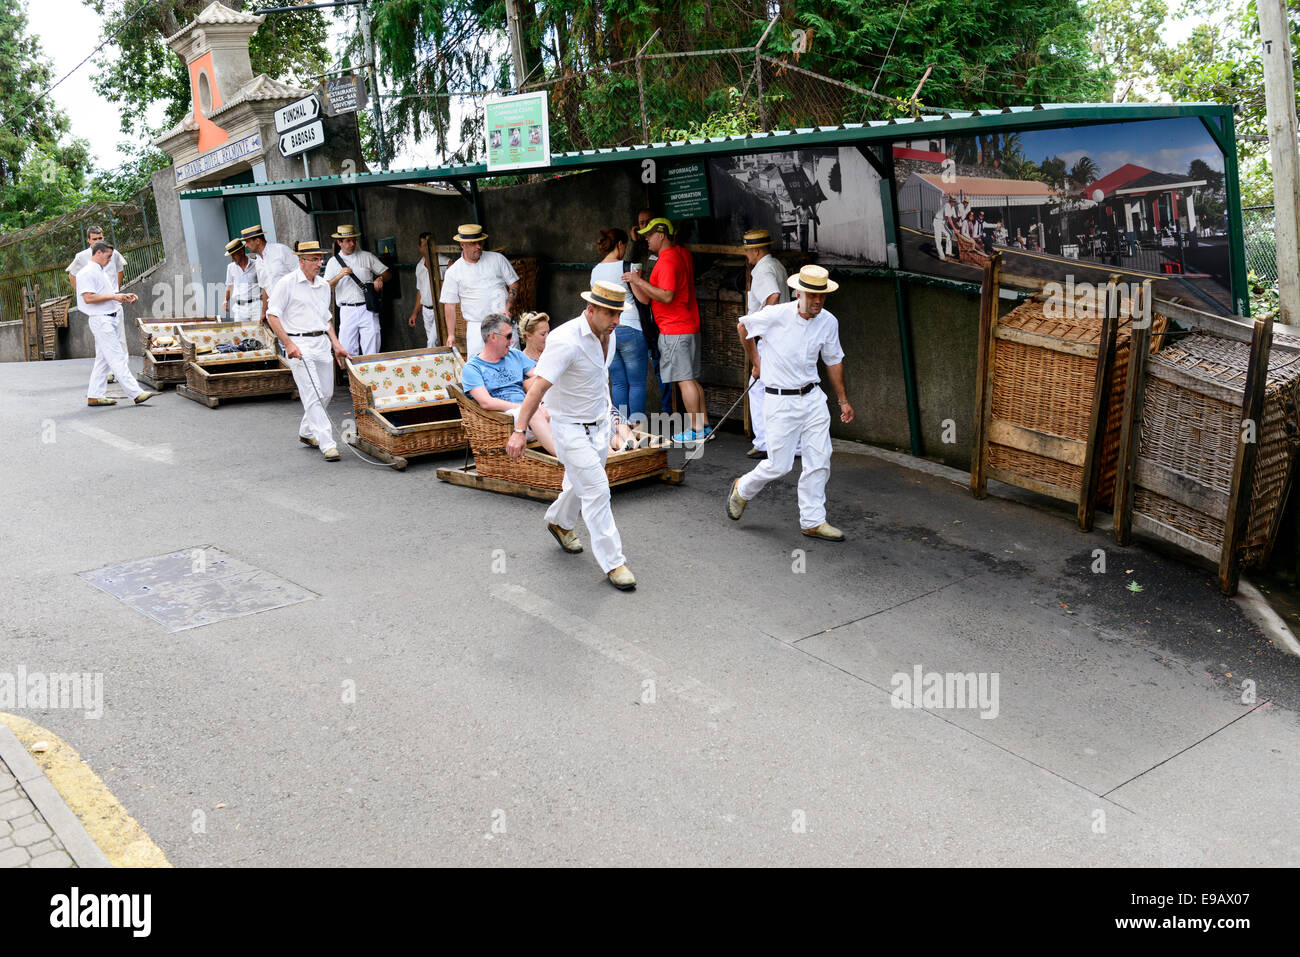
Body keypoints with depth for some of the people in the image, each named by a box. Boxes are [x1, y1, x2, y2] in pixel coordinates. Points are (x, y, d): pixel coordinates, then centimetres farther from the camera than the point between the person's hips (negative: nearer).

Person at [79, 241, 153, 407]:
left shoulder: (102, 272, 20)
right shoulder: (87, 273, -11)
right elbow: (88, 298, -21)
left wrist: (124, 296, 13)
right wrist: (114, 296, -18)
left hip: (110, 318, 10)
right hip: (100, 320, -10)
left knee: (103, 359, 11)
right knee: (117, 358, -12)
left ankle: (94, 396, 15)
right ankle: (135, 394, -16)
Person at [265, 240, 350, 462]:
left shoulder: (324, 286, 15)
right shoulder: (287, 283, -5)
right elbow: (272, 316, -7)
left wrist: (336, 345, 15)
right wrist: (288, 344, -14)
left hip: (321, 342, 7)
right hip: (299, 345, -7)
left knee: (326, 393, 10)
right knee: (312, 395, -11)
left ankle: (307, 432, 30)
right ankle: (327, 443, -14)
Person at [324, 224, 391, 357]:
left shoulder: (367, 257, 12)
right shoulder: (334, 261, 11)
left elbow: (388, 273, 12)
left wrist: (380, 279, -10)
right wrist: (339, 276, -14)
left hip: (367, 309, 0)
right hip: (347, 311, 1)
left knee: (371, 353, -5)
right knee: (347, 352, -2)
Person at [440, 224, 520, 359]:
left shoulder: (497, 259, 7)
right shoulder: (453, 272, 4)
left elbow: (514, 284, 10)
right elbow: (450, 305, 6)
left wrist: (509, 308, -6)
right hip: (476, 326, -1)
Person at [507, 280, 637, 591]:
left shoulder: (607, 334, -1)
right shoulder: (565, 341, -26)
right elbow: (538, 387, -29)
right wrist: (519, 431, -33)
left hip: (599, 425, 8)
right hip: (570, 428, -8)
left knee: (582, 484, 22)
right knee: (597, 490, -10)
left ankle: (559, 522, 52)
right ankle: (612, 562, -1)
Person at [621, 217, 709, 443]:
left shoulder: (667, 261, -16)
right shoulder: (682, 253, 14)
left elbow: (667, 296, -24)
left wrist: (640, 281, -19)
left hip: (674, 330, -10)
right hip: (690, 326, 10)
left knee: (685, 380, -6)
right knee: (692, 379, 13)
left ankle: (695, 430, -3)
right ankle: (704, 425, 16)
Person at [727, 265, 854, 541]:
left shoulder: (829, 322, 0)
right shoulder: (776, 315, -15)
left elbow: (834, 361, 14)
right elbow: (743, 326, 3)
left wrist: (843, 401, 16)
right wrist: (755, 359, 14)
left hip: (813, 397, 5)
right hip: (781, 400, -5)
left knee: (819, 462, 3)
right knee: (779, 465, -2)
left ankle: (813, 521, 15)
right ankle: (742, 489, 28)